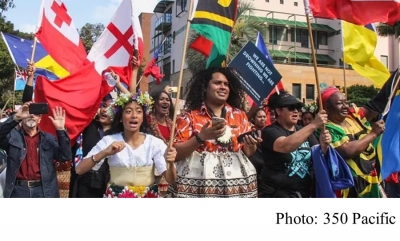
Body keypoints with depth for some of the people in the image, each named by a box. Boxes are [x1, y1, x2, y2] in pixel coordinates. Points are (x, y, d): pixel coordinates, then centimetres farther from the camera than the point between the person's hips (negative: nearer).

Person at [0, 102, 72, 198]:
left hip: (44, 191, 1)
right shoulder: (13, 136, 7)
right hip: (19, 191, -1)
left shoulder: (49, 138, 10)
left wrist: (60, 130, -12)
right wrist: (16, 117, -28)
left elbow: (65, 156, -2)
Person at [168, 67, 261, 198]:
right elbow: (176, 153, -5)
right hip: (198, 183, -3)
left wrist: (251, 145, -7)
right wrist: (201, 137, -17)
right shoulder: (189, 115, 0)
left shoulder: (240, 115, 10)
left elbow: (248, 153, 14)